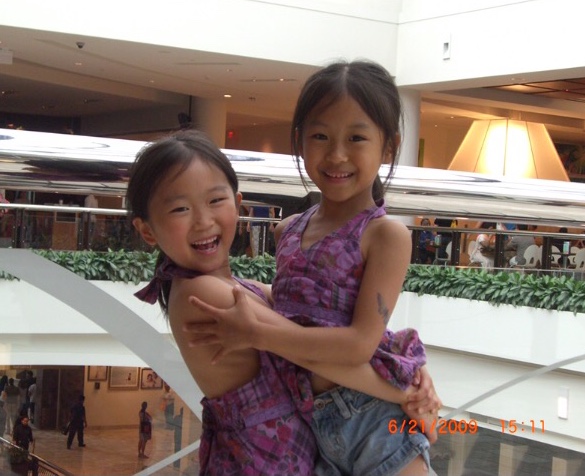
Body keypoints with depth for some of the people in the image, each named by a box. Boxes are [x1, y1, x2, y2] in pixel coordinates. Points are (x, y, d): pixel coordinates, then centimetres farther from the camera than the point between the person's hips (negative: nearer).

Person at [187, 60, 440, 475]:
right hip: (307, 426, 6)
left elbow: (361, 343, -19)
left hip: (378, 425, -5)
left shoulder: (386, 235, -11)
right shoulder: (288, 231, 7)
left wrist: (254, 334, -20)